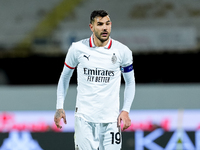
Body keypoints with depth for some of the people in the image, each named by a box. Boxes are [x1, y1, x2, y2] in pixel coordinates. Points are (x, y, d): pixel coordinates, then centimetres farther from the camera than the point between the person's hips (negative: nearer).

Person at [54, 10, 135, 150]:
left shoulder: (122, 51, -1)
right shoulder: (78, 49, -2)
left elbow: (130, 83, 10)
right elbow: (65, 77, 12)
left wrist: (125, 111, -1)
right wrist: (60, 108, 6)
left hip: (111, 119, 1)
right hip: (84, 117, -1)